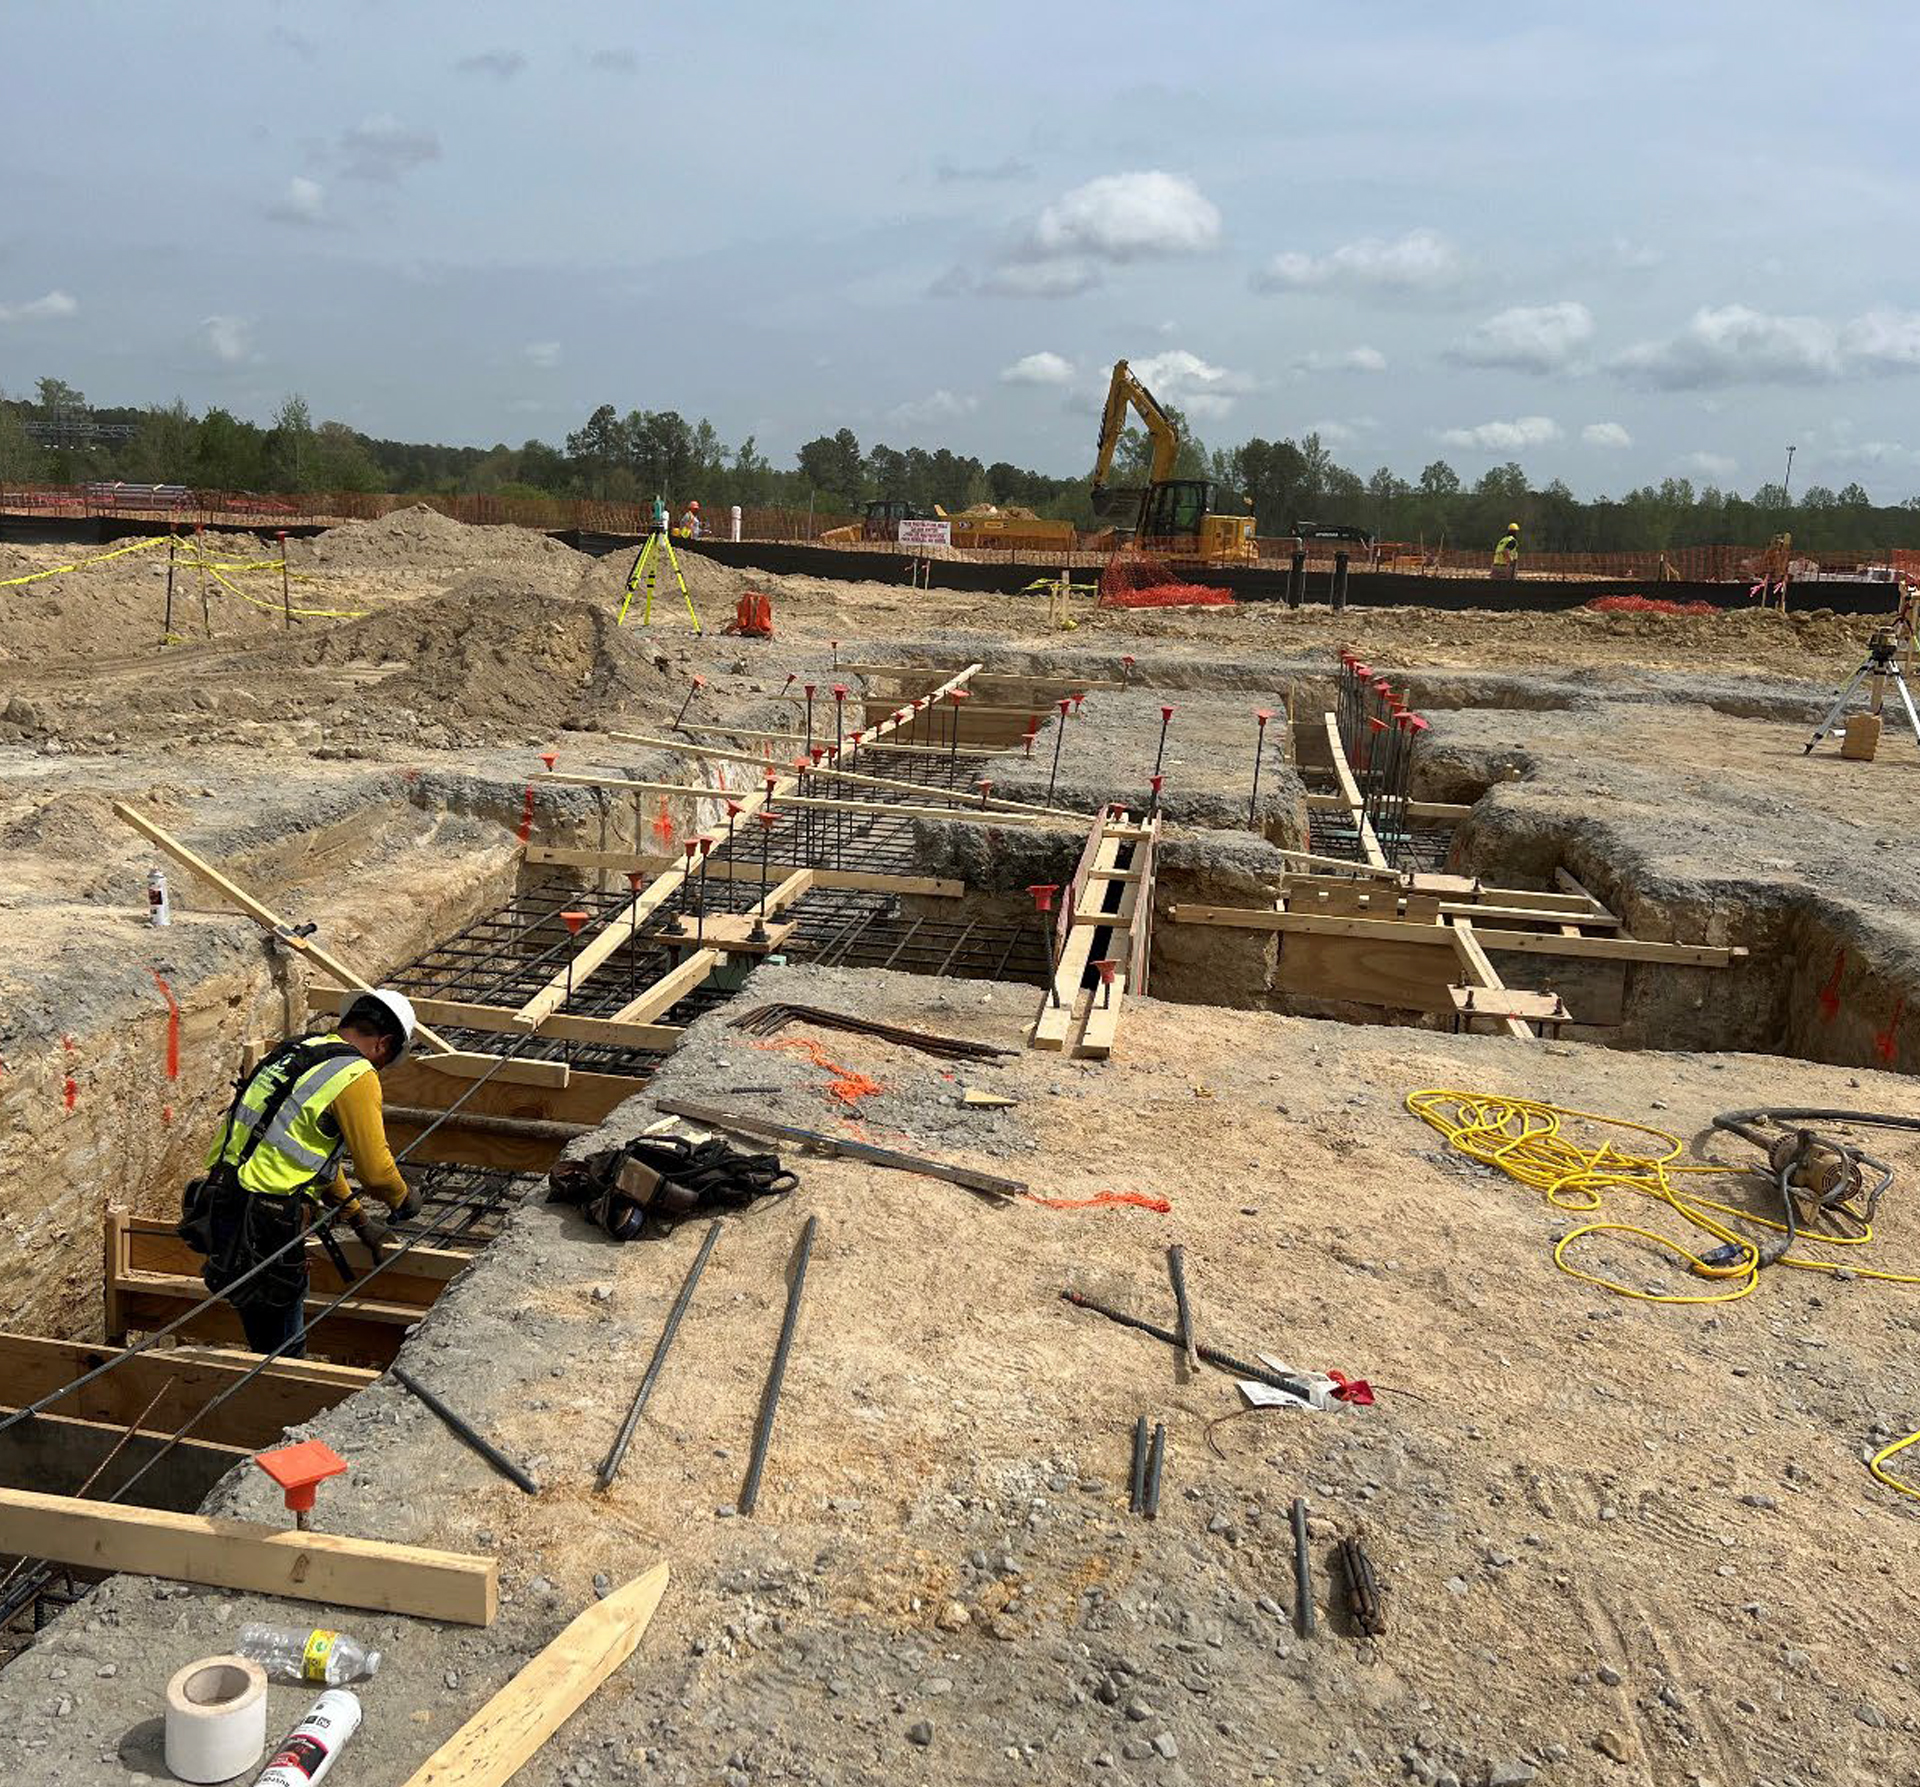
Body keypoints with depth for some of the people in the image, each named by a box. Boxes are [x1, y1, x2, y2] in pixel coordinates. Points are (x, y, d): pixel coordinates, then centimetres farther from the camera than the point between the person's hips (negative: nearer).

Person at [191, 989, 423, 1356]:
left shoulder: (294, 1052, 17)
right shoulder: (357, 1076, -11)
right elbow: (374, 1168, -8)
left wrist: (358, 1217, 30)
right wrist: (404, 1199, 14)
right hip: (263, 1228, -9)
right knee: (284, 1350, 5)